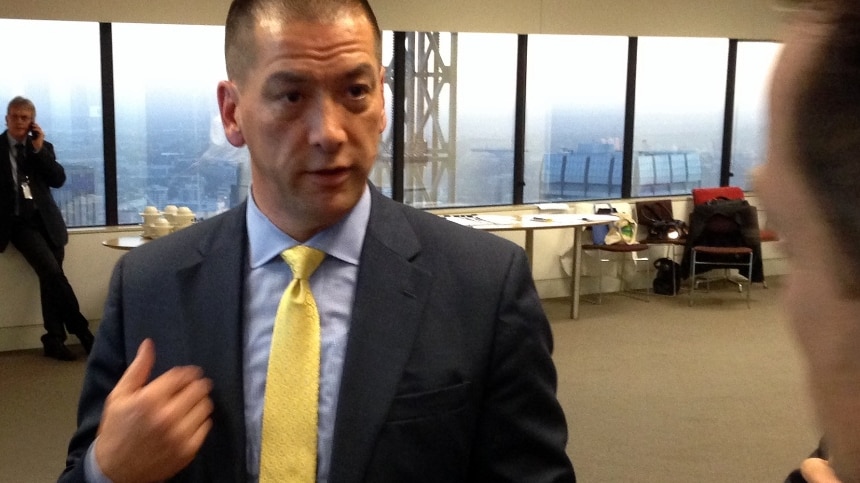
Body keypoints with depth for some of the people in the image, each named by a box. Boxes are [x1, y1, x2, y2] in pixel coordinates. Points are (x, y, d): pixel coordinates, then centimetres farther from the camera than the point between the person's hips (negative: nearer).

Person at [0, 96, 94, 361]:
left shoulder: (43, 147, 12)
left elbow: (59, 180, 0)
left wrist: (39, 150, -6)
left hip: (45, 220, 4)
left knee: (50, 278, 0)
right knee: (52, 272, -20)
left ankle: (54, 340, 7)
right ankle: (82, 331, -11)